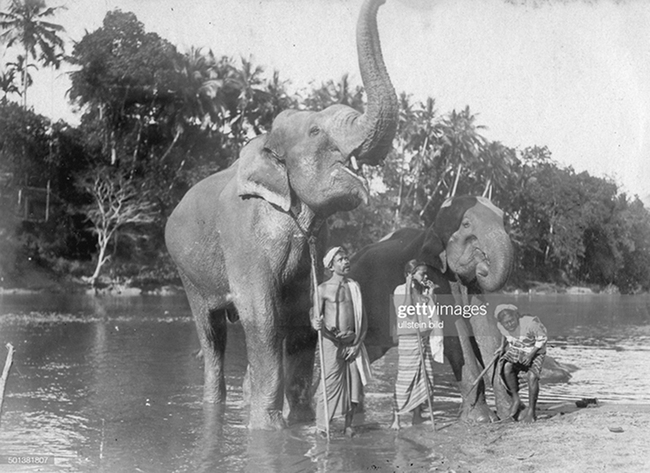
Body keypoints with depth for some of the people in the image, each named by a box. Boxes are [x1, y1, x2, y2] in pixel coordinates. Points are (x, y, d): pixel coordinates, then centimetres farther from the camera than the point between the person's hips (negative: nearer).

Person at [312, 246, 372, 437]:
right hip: (332, 341, -4)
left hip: (353, 342, 4)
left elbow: (363, 320, 10)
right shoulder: (324, 289, -2)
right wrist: (316, 323, -26)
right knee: (330, 383, -7)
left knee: (354, 383, 3)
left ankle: (348, 425, 14)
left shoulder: (354, 286, 9)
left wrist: (357, 344, 0)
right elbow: (314, 318, -2)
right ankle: (321, 426, 0)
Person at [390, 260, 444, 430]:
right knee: (405, 377, -8)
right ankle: (396, 417, -3)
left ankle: (417, 416, 15)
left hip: (425, 338, 7)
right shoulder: (400, 290, -5)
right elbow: (404, 312, -18)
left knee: (425, 377, 6)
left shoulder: (424, 292, 12)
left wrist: (430, 294, 4)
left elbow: (432, 315, 9)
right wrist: (409, 288, -15)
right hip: (408, 337, -7)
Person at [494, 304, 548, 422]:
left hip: (534, 351, -4)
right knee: (507, 368, -27)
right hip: (515, 350, 4)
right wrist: (503, 346, 3)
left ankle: (531, 410, -13)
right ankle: (516, 400, -13)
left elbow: (542, 338, -16)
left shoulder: (530, 323, -31)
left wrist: (531, 354, -24)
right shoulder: (501, 325, -13)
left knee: (532, 376, -27)